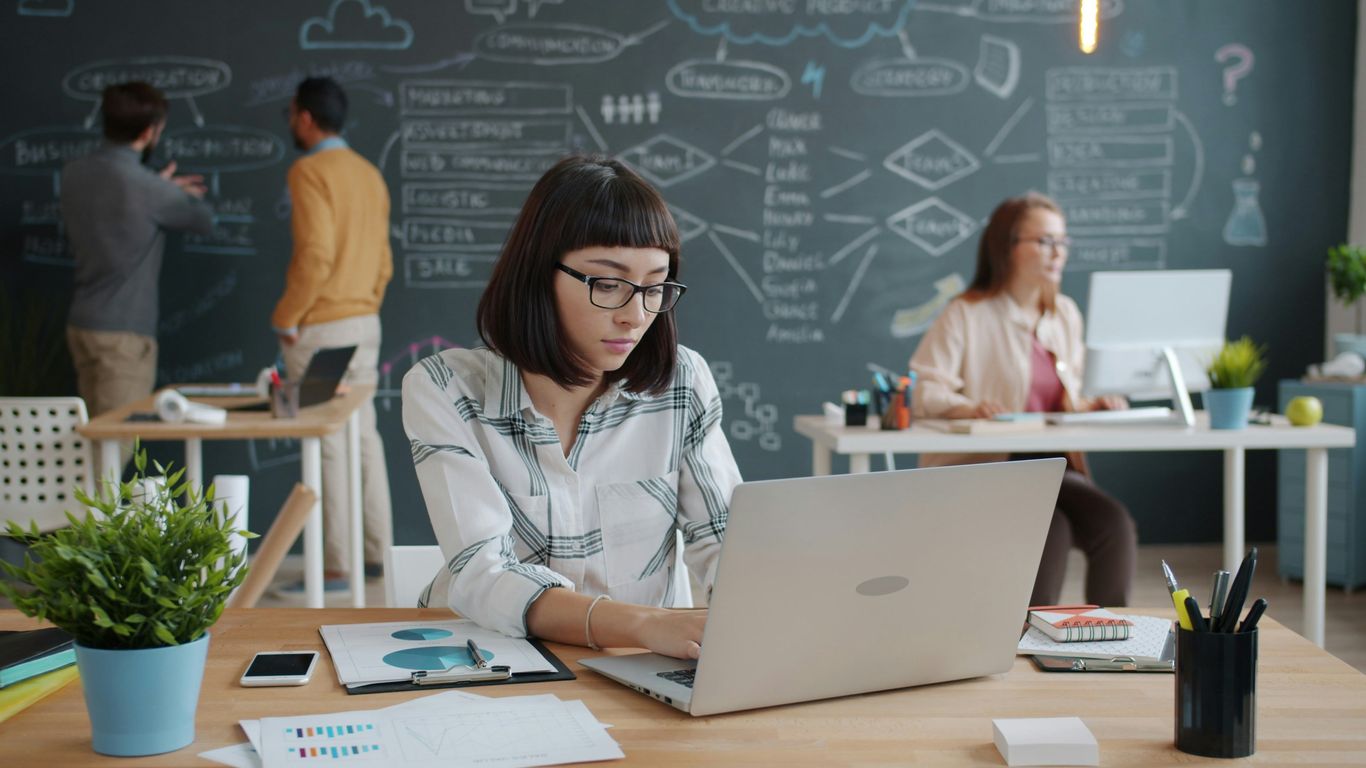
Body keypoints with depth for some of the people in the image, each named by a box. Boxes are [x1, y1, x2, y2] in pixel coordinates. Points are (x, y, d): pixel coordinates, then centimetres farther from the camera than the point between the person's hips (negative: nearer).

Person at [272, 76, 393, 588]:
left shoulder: (310, 172, -12)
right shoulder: (369, 174, 13)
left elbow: (316, 255, -21)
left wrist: (285, 316, -12)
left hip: (319, 329, -8)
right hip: (365, 322, 8)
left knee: (328, 444, -5)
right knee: (363, 435, 12)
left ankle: (336, 565, -1)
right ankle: (376, 551, 17)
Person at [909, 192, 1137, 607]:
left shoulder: (1066, 314, 16)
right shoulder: (966, 315, -4)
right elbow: (920, 390, -13)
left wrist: (1092, 405, -1)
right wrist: (968, 408, -33)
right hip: (977, 468, -5)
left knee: (1115, 525, -22)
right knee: (1049, 530, -32)